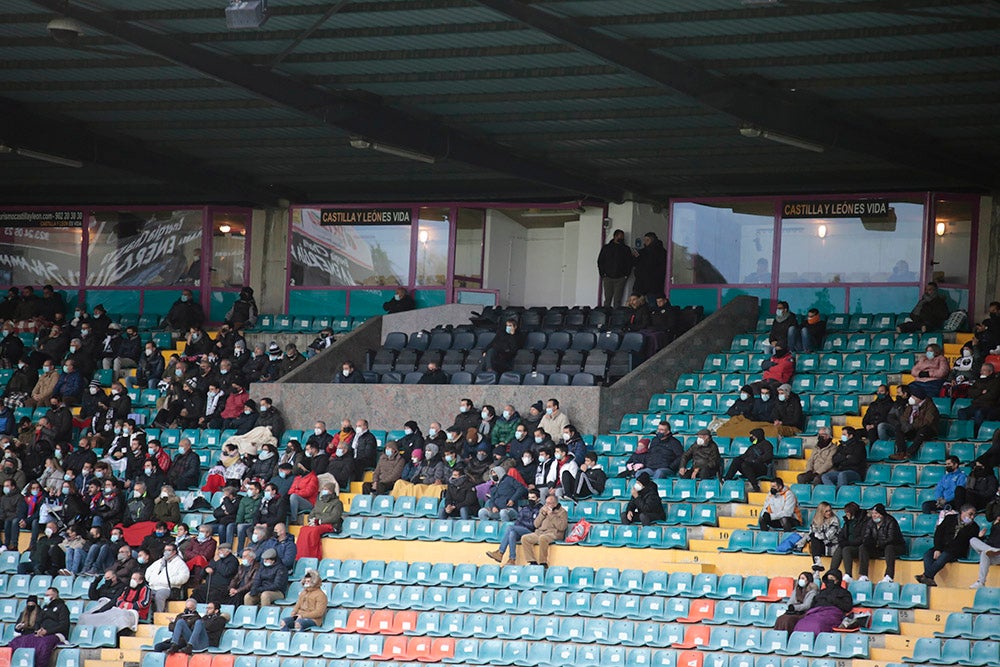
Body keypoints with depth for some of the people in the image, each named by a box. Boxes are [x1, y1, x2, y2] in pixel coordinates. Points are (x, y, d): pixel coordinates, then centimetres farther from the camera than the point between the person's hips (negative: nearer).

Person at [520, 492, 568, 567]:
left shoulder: (562, 512, 2)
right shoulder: (543, 509, 20)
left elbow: (562, 527, -12)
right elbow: (536, 524, 15)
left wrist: (551, 515, -11)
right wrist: (543, 514, 0)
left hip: (553, 533, -7)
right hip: (540, 532, 7)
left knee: (542, 538, -39)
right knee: (524, 538, -15)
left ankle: (543, 563, -30)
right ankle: (533, 562, -18)